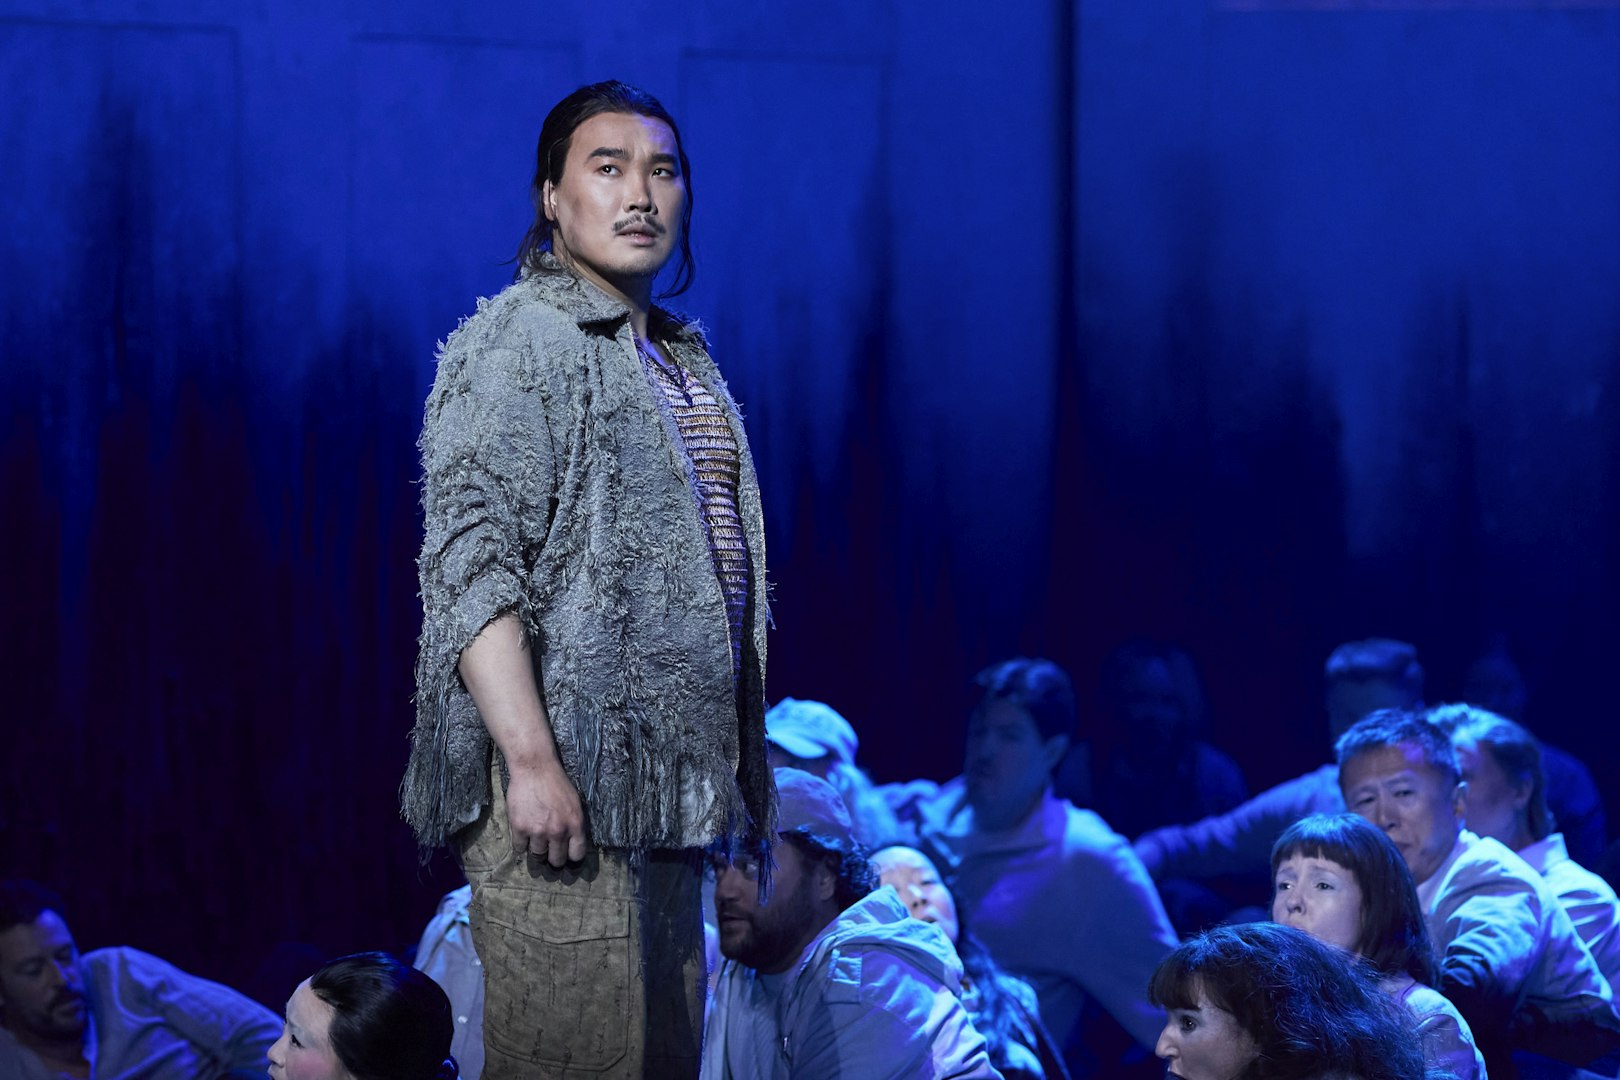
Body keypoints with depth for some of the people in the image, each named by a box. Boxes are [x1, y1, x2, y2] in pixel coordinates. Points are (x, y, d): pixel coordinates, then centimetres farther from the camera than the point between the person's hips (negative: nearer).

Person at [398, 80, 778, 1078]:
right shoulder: (513, 347, -6)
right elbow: (471, 568, -15)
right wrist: (531, 761, -23)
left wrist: (735, 774, 19)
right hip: (561, 781, -9)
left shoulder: (687, 362, 20)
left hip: (666, 788, 9)